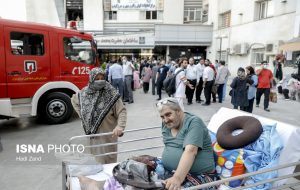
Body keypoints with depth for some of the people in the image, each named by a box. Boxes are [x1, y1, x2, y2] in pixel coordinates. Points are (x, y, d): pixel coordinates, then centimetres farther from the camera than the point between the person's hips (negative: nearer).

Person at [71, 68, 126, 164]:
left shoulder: (111, 94, -14)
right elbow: (74, 100, 21)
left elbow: (122, 111, -15)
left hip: (107, 135, -4)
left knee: (107, 161, 6)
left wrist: (120, 126, -31)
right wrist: (82, 114, 10)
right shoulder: (84, 92, 0)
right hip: (91, 135, 4)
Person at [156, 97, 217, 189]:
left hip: (200, 175, -6)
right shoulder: (166, 124, 6)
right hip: (170, 172, 6)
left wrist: (177, 178, -38)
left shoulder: (193, 122, -15)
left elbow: (190, 151, -28)